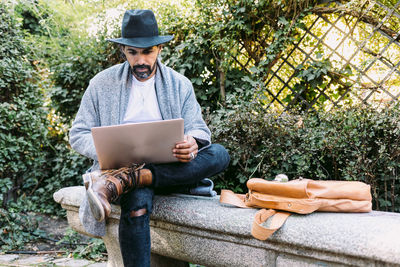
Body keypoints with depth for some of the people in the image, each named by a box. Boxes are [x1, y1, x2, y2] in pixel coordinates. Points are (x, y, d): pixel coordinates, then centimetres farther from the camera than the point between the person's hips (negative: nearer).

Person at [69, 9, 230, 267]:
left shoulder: (180, 85, 9)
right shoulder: (102, 84, 4)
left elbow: (199, 128, 7)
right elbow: (78, 134, 5)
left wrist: (193, 143, -21)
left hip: (169, 167, 3)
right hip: (121, 166, -3)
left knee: (220, 154, -27)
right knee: (138, 202, -38)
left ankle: (116, 183, -36)